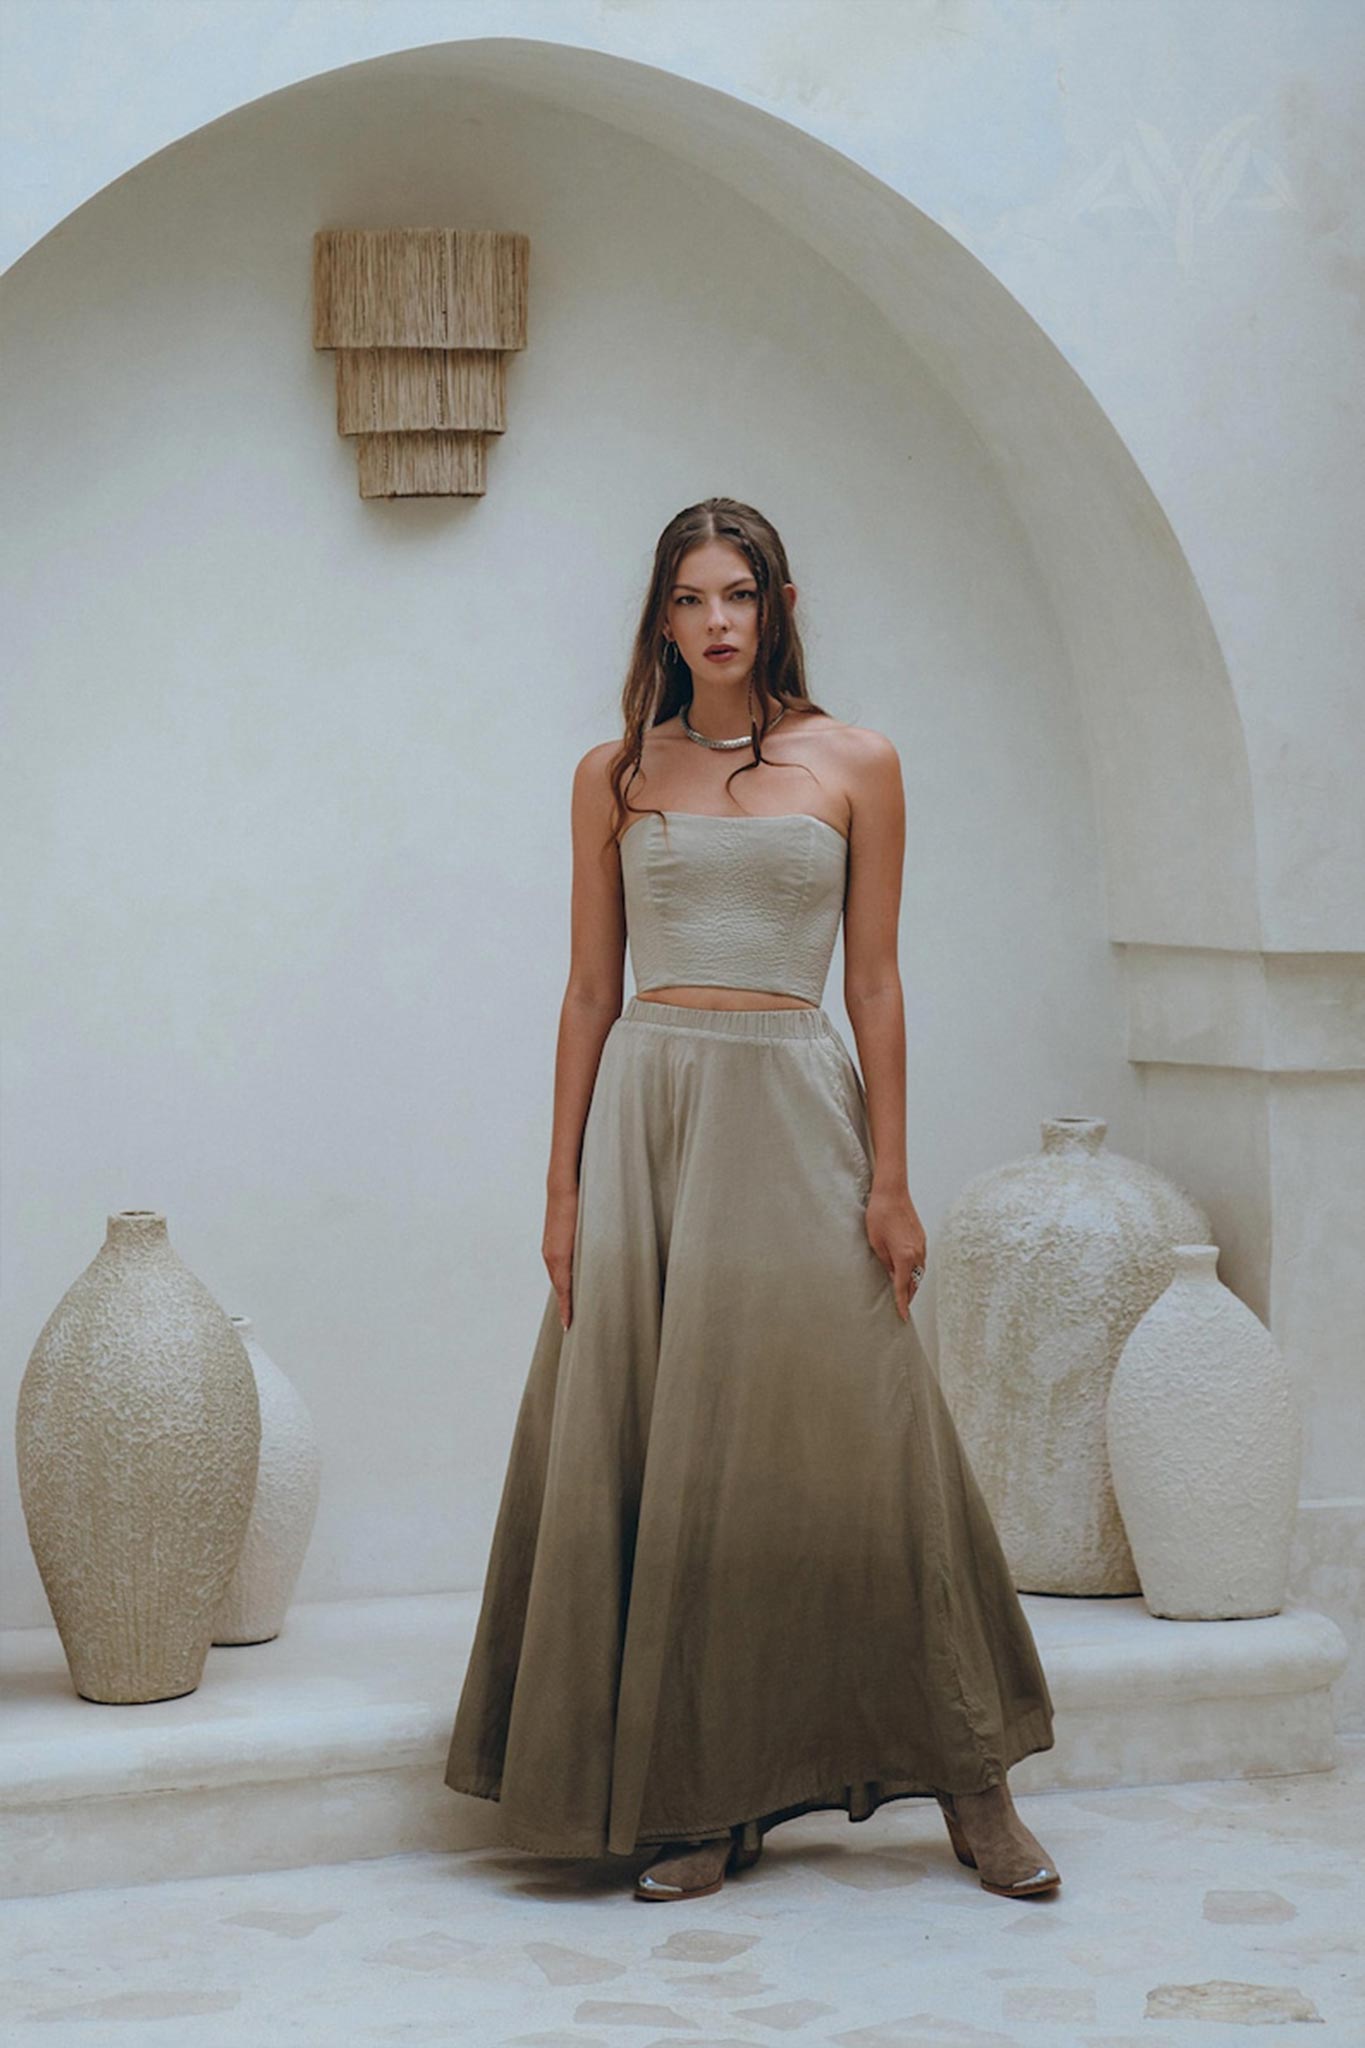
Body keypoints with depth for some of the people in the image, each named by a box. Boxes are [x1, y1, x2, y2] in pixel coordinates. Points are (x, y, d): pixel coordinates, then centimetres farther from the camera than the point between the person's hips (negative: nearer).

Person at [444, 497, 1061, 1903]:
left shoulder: (854, 766, 4)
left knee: (849, 1443, -1)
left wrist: (889, 1178, -3)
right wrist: (564, 1186, 3)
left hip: (794, 1113, -1)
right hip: (646, 1112, 2)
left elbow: (875, 985, 3)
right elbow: (590, 992, 8)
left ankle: (970, 1782, 10)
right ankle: (702, 1801, 9)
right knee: (657, 1457, 1)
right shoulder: (615, 776, 8)